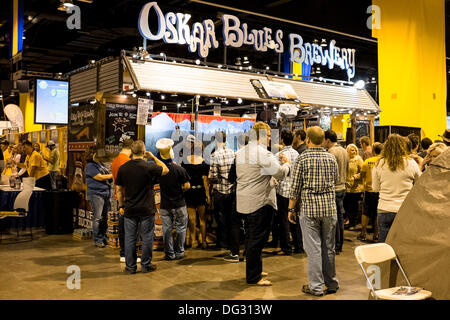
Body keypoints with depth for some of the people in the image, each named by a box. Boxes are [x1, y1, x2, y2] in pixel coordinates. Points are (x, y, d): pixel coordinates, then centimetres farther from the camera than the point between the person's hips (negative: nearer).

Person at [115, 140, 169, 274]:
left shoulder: (122, 168, -2)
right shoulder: (149, 167, -12)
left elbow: (119, 190, 4)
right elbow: (166, 170, 6)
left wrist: (121, 206, 15)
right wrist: (153, 157, 11)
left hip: (129, 209, 3)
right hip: (147, 209, -3)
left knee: (130, 238, 9)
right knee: (147, 238, 8)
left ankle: (130, 267, 16)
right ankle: (146, 265, 16)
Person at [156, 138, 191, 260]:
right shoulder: (179, 169, -15)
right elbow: (187, 186, -11)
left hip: (164, 205, 2)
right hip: (179, 204, -2)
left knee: (167, 229, 10)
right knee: (181, 228, 13)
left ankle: (169, 254, 15)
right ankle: (179, 252, 17)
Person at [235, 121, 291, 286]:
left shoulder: (241, 152, 11)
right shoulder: (263, 153, -17)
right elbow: (280, 174, -16)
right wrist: (286, 163, 6)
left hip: (244, 201, 9)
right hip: (260, 202, -9)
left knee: (251, 237, 18)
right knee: (258, 239, -1)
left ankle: (254, 271, 31)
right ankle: (253, 277, 6)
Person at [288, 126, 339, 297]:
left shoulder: (302, 159, -7)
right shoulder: (331, 158, 5)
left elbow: (295, 187, -6)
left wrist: (291, 208, 2)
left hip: (309, 208, -4)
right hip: (330, 207, 4)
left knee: (313, 248, 1)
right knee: (328, 247, 13)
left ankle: (316, 286, 7)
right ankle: (331, 283, 24)